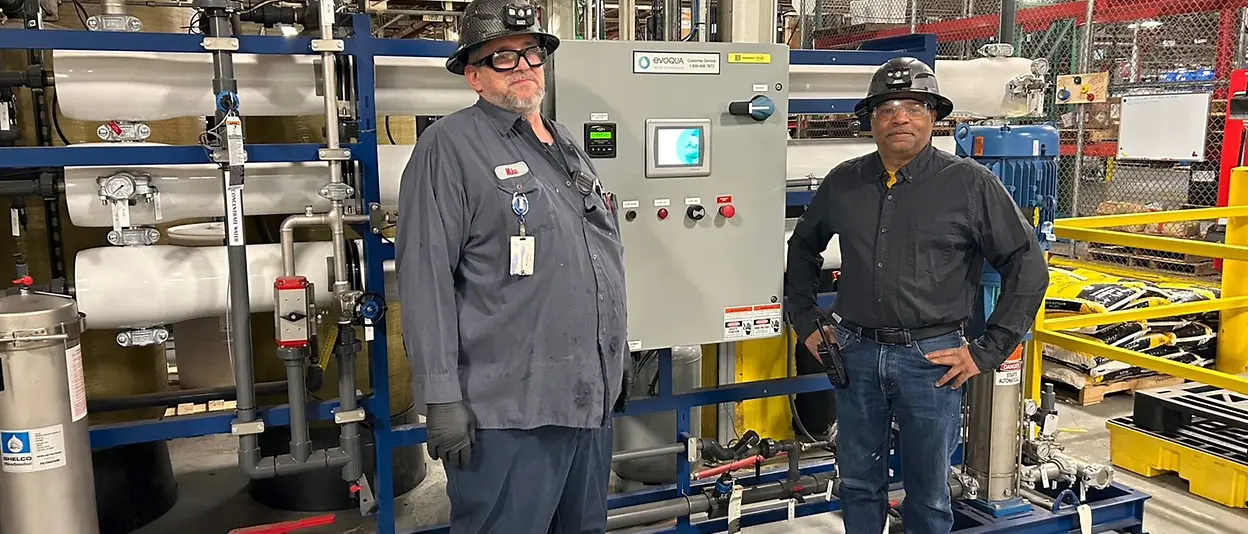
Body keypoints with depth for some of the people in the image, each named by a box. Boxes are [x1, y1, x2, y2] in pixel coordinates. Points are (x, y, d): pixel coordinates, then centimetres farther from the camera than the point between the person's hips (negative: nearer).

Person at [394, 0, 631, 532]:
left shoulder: (568, 146, 16)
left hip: (591, 397, 8)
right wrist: (441, 396, -19)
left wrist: (618, 356, 23)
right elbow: (424, 277, -16)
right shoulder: (451, 147, -9)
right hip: (508, 409, -8)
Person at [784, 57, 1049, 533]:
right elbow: (803, 247, 19)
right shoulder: (843, 183, 4)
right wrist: (806, 323, 12)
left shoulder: (970, 183, -6)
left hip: (932, 359, -3)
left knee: (928, 495, 11)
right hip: (856, 354, 3)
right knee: (858, 483, 16)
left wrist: (987, 352, -6)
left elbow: (1028, 266, -4)